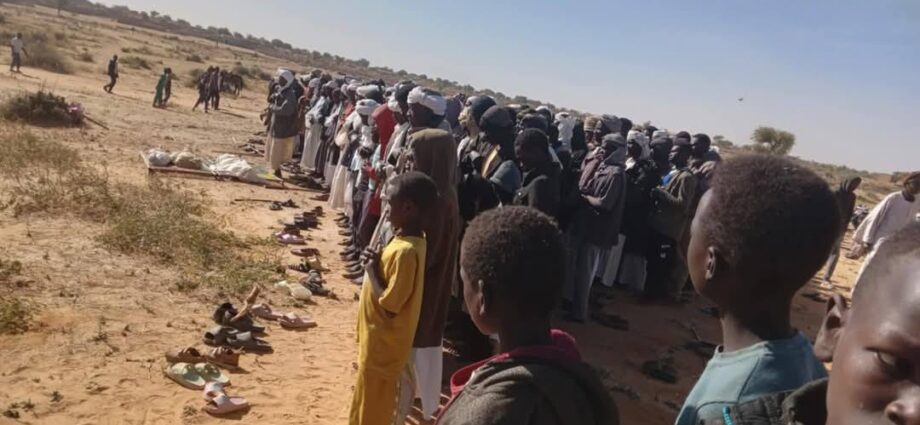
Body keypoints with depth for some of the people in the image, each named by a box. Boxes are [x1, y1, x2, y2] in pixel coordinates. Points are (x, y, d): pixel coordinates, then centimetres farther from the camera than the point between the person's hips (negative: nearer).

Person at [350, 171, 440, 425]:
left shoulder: (406, 251, -28)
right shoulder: (408, 239, 2)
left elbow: (389, 303, -26)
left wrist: (371, 269, -16)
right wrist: (377, 263, -1)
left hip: (382, 344, -9)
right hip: (380, 340, 9)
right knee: (373, 405, 26)